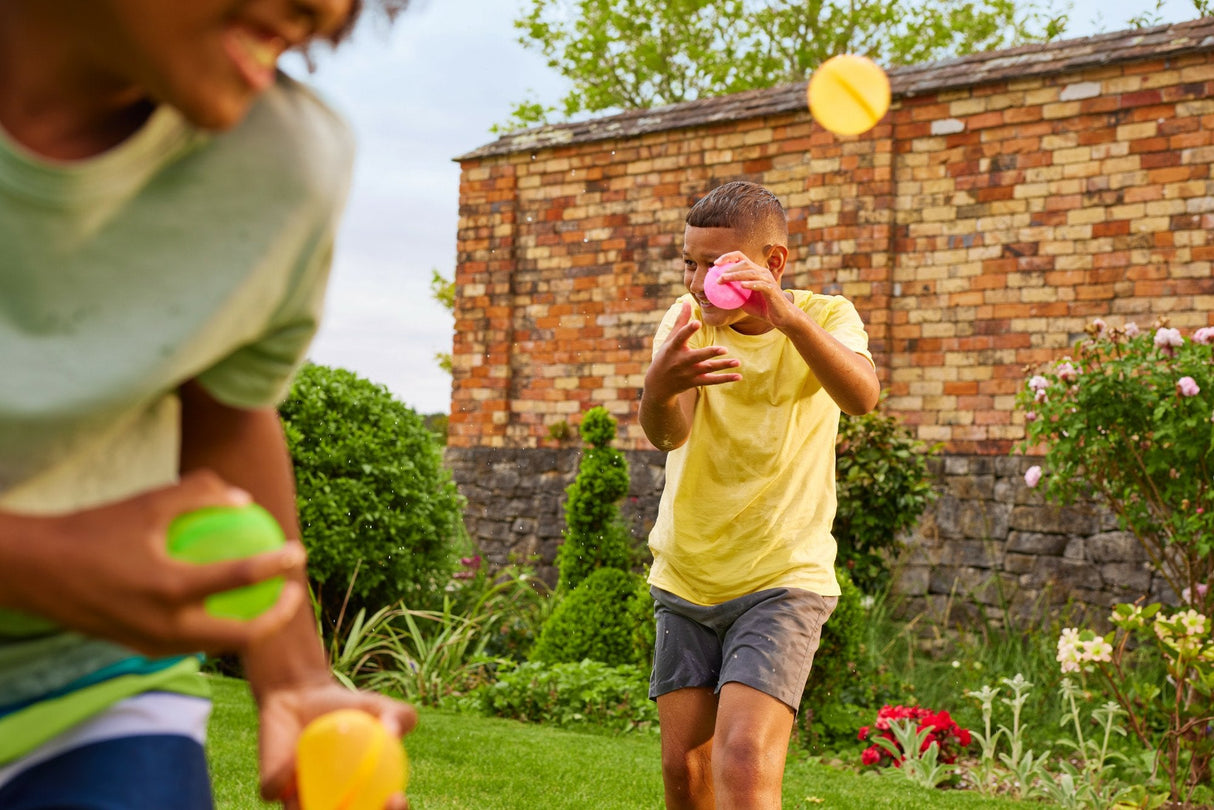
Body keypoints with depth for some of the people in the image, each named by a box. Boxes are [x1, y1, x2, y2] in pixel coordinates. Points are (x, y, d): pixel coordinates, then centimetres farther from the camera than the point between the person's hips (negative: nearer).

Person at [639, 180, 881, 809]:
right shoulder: (687, 320, -2)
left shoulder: (825, 318, -8)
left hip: (783, 576, -3)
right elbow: (667, 434, -21)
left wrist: (788, 319, -47)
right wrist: (659, 388, -45)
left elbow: (862, 396, -31)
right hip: (684, 579, 4)